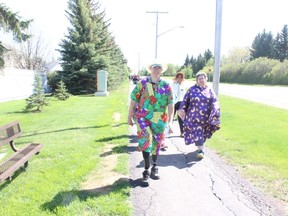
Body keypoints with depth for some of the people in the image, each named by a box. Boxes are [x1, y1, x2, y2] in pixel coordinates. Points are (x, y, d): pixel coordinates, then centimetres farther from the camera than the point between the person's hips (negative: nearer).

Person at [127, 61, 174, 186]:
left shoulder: (166, 85, 2)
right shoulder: (142, 83, -1)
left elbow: (170, 104, -1)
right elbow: (133, 100, 1)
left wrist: (170, 120, -8)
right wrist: (130, 116, 1)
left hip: (159, 119, 2)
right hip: (143, 117, -2)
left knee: (157, 143, 13)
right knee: (146, 139, -19)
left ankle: (154, 166, 37)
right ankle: (146, 170, -6)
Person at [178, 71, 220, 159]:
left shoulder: (209, 90, 7)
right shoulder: (192, 89, 3)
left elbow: (215, 101, 1)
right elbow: (185, 100, 6)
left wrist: (214, 111, -14)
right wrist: (182, 109, -2)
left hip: (206, 117, 2)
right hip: (194, 117, -2)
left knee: (203, 133, 13)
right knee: (197, 133, -9)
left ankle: (200, 147, 35)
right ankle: (200, 150, -4)